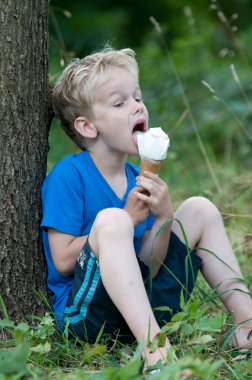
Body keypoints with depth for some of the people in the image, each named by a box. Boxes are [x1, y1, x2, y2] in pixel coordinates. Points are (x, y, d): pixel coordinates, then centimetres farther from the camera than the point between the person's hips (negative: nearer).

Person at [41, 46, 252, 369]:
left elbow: (149, 270, 7)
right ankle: (153, 346, -43)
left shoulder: (137, 178, 9)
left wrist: (163, 217, -12)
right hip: (85, 313, -7)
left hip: (141, 304, 7)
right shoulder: (67, 176, -10)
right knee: (110, 219, -34)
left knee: (199, 209, 9)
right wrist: (128, 220, -16)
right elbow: (63, 261, -16)